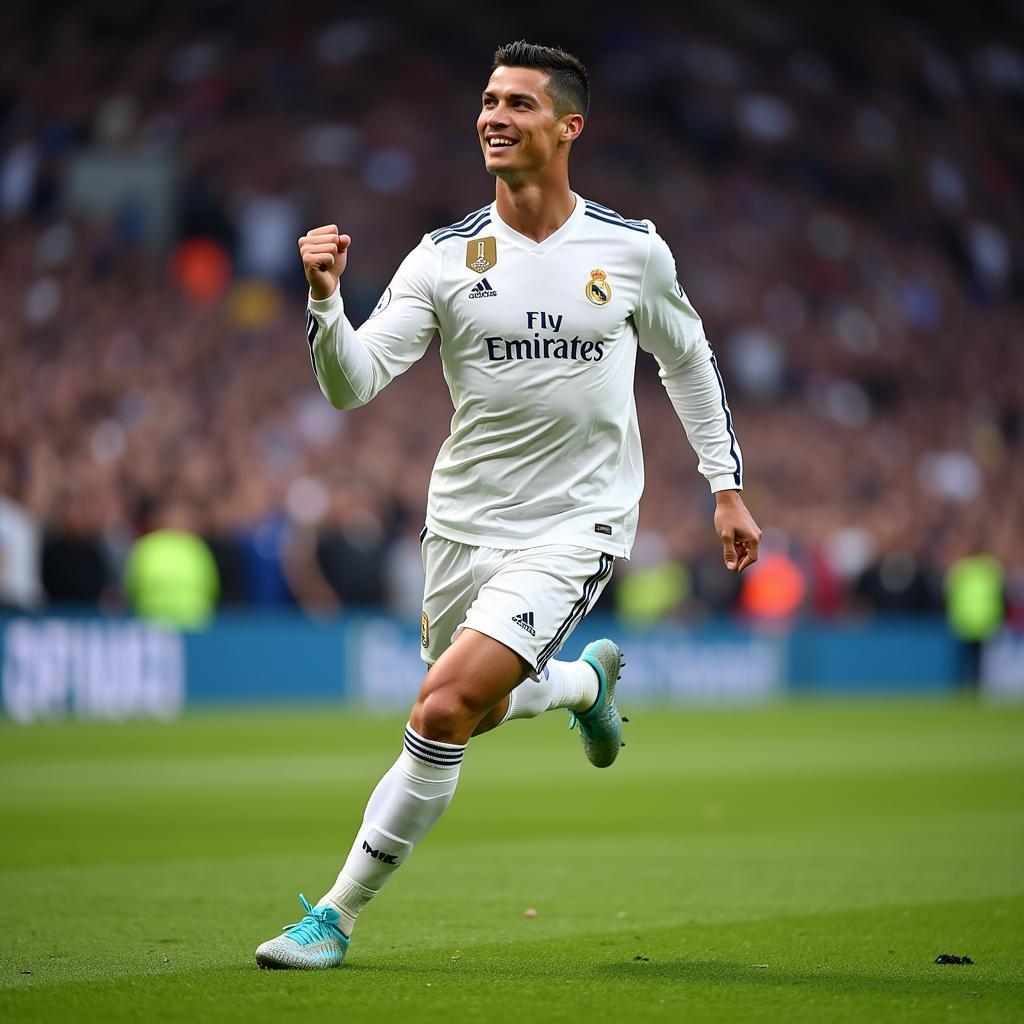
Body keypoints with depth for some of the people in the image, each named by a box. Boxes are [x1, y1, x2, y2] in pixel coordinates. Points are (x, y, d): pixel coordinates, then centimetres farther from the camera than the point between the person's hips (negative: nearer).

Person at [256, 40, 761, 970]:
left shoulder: (633, 249, -3)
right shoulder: (444, 258, -4)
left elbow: (687, 359, 15)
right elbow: (353, 385, -11)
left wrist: (727, 486, 14)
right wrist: (325, 300, -30)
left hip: (575, 525, -3)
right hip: (465, 522, 3)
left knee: (447, 705, -19)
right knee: (471, 715, 17)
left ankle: (338, 915, -6)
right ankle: (585, 678, 51)